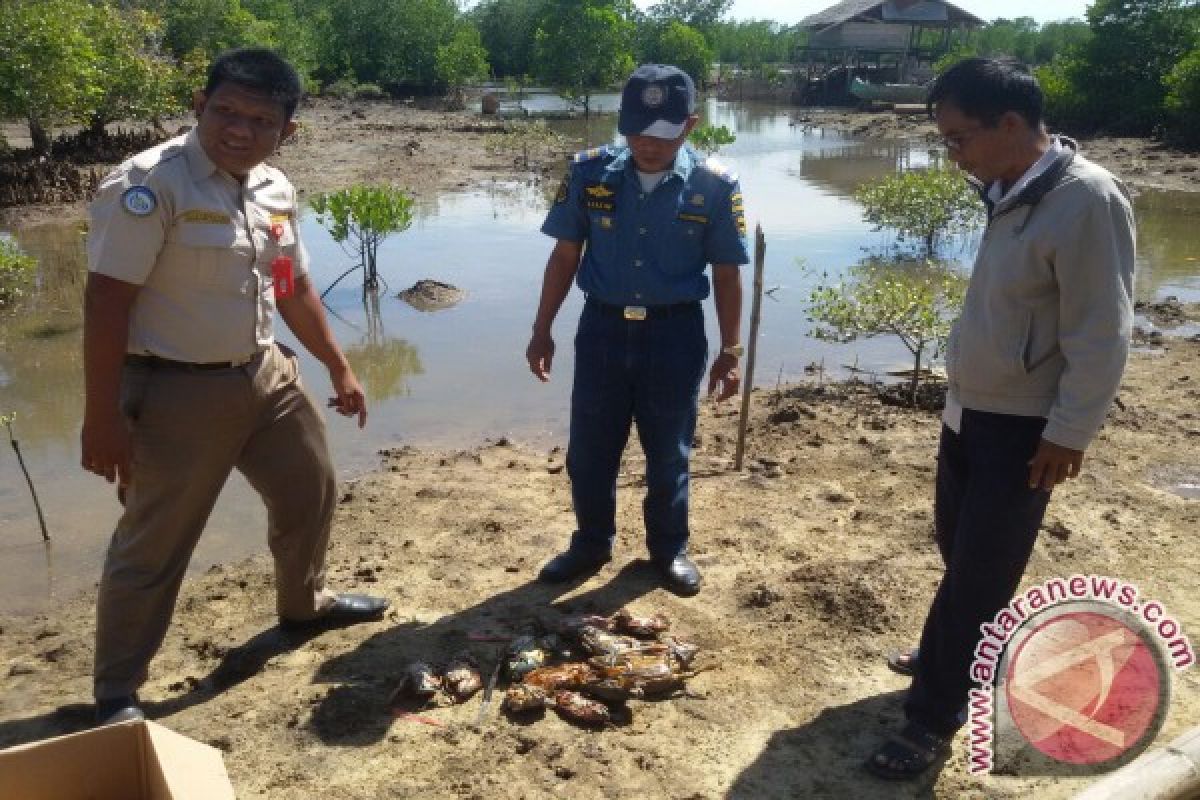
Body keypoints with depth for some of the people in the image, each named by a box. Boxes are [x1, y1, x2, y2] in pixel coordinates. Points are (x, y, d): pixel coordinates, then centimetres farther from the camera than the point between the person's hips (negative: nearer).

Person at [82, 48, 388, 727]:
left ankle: (304, 603, 48)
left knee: (311, 492, 22)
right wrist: (103, 416, -22)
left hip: (266, 375, 8)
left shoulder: (276, 190, 5)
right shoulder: (150, 184, -18)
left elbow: (294, 286, 17)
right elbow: (107, 300, -20)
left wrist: (339, 367, 19)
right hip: (176, 392, -8)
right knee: (154, 544, 3)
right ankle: (118, 692, 22)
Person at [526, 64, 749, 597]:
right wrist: (542, 330, 4)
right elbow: (565, 256, 4)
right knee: (589, 450, 11)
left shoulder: (714, 185, -8)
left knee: (669, 453, 12)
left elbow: (727, 275, -1)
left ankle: (669, 548, 33)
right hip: (603, 327, 2)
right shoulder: (590, 173, -5)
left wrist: (729, 352, 0)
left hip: (675, 333, -1)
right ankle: (592, 543, 33)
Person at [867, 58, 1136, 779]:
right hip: (970, 409, 8)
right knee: (958, 552, 21)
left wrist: (1069, 435, -17)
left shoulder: (1087, 201, -22)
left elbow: (1101, 336, -21)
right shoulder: (1007, 191, 4)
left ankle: (934, 719, 16)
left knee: (979, 574, 2)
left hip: (1023, 429, -8)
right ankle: (966, 657, 44)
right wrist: (961, 392, 14)